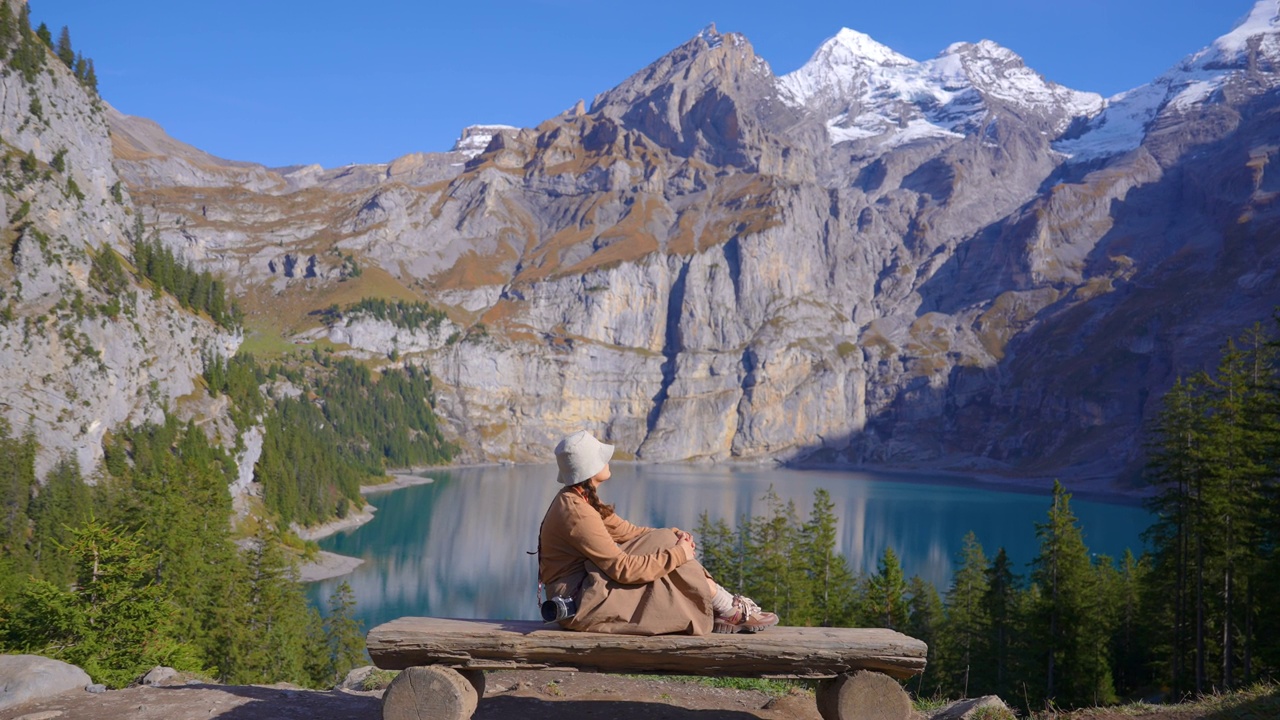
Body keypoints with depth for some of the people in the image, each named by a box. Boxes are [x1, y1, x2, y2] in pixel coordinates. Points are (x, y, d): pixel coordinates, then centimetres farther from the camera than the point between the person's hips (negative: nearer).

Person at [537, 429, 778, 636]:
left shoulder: (576, 499, 8)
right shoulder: (576, 512, -24)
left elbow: (625, 531, 13)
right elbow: (622, 569, -24)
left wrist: (670, 535, -2)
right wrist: (676, 555, -17)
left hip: (588, 584, 10)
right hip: (579, 603, -10)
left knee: (664, 539, 0)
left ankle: (715, 613, 1)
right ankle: (731, 611, 1)